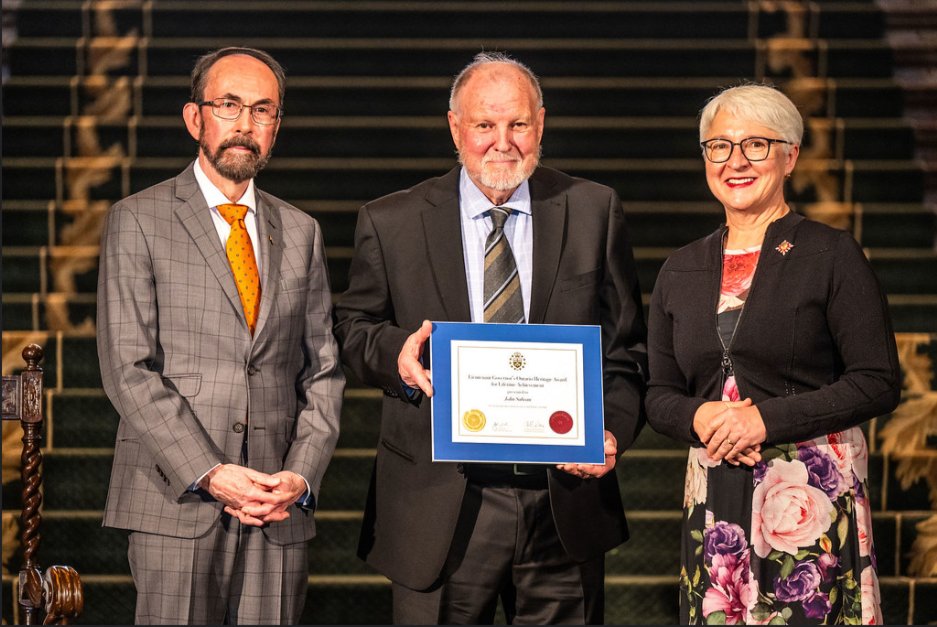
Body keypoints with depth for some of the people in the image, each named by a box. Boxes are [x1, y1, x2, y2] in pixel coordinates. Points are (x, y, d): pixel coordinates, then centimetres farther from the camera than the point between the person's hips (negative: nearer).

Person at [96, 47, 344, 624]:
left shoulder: (300, 232, 15)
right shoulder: (138, 221, 2)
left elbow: (323, 370, 13)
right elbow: (128, 369, -5)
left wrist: (302, 474, -3)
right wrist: (210, 474, -14)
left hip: (281, 510, 3)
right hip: (176, 502, -3)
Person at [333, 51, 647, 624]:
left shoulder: (594, 212, 5)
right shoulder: (391, 223, 2)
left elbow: (625, 347, 7)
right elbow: (353, 328, 10)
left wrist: (613, 431, -10)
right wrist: (395, 353, -13)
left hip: (566, 497, 1)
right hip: (441, 511, -1)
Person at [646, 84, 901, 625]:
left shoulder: (832, 255, -1)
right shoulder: (681, 272, 13)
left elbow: (879, 385, -6)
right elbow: (660, 395, 15)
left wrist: (767, 417, -13)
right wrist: (699, 417, -7)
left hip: (812, 494, -4)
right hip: (714, 495, 4)